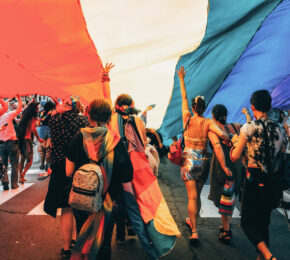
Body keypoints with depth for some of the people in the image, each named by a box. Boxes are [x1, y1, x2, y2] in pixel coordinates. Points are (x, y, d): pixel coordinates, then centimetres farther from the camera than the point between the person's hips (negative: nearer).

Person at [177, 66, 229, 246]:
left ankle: (194, 232, -9)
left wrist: (181, 80, 15)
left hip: (189, 160, -1)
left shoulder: (187, 119, -4)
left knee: (192, 197, -1)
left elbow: (184, 99, 6)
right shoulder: (208, 123, -7)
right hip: (203, 161, 1)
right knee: (197, 195, 19)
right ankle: (192, 221, 38)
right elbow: (222, 134, -23)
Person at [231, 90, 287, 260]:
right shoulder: (280, 129, 7)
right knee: (263, 223, 18)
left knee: (248, 222, 4)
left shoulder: (249, 127, -11)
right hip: (272, 182, 6)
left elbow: (235, 157, -9)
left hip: (255, 182, -6)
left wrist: (235, 141, 8)